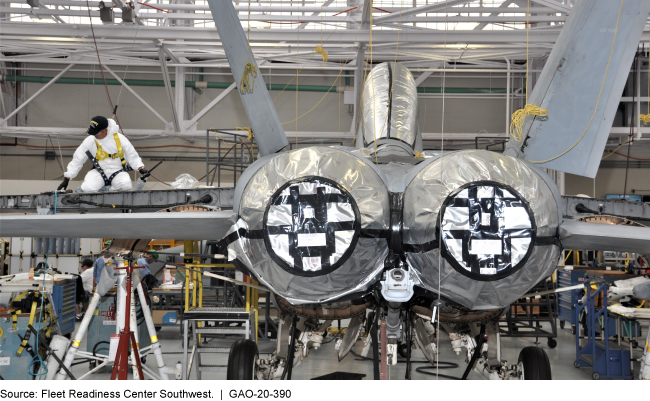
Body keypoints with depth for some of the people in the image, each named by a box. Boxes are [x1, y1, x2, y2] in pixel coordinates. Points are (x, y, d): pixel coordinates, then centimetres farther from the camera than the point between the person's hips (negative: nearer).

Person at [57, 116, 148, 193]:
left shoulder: (119, 138, -10)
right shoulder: (89, 141, -6)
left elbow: (132, 156, 1)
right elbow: (77, 160, 1)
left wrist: (140, 168, -12)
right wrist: (66, 179, -1)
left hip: (118, 171, 0)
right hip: (99, 172, 0)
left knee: (126, 185, -34)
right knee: (88, 188, -30)